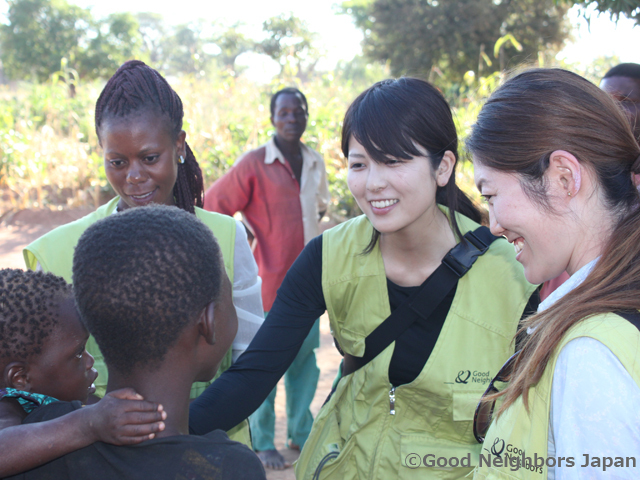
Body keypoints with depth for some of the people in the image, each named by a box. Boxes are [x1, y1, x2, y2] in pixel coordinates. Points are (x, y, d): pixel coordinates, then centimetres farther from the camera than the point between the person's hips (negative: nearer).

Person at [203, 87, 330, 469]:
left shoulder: (316, 163, 7)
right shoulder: (254, 164, -11)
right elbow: (211, 209, -8)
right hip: (269, 279, -6)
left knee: (305, 358, 14)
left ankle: (301, 433, 30)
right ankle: (263, 443, 17)